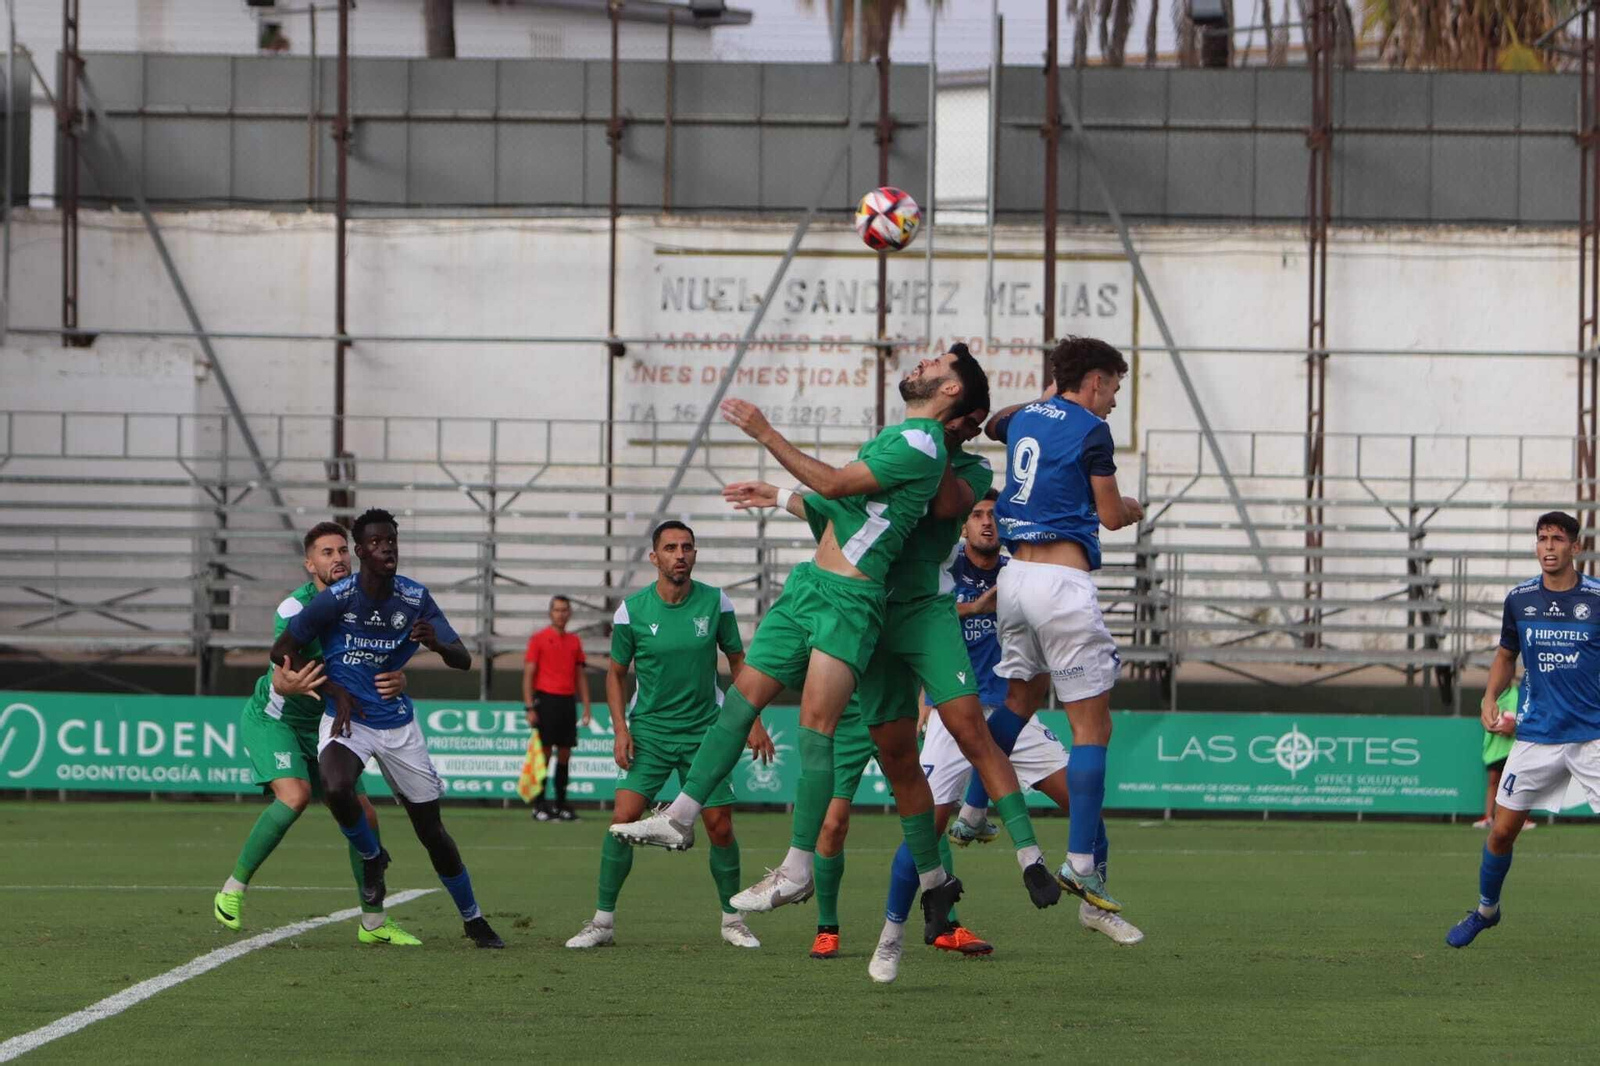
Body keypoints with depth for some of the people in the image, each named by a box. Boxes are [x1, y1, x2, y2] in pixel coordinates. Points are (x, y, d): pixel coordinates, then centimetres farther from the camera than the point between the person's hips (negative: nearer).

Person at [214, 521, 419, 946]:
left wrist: (397, 681, -31)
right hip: (271, 718, -6)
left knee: (363, 815, 0)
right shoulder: (295, 610, -24)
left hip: (321, 725, 6)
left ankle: (374, 922, 15)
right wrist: (289, 685, -56)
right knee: (295, 794, -30)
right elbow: (278, 681, -30)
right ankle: (234, 888, -16)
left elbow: (389, 665, -5)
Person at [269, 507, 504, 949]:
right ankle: (371, 857, -2)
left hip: (398, 722, 3)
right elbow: (281, 652, -5)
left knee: (431, 829, 4)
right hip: (347, 718, -3)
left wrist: (438, 644, -30)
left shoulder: (416, 599, -5)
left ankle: (473, 919, 23)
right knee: (336, 789, -34)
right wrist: (334, 690, -11)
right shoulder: (335, 599, -14)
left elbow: (463, 660, -7)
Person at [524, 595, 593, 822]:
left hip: (568, 701, 5)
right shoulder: (538, 639, 0)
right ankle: (539, 805, -2)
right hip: (546, 699, -5)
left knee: (565, 754, 4)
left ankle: (561, 804, 10)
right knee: (544, 754, -6)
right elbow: (528, 674, -3)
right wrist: (529, 707, -10)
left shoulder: (574, 641, 14)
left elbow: (581, 676, 17)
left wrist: (586, 707, 10)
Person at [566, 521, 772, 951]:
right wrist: (620, 729, -5)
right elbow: (615, 673, 7)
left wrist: (753, 721, 3)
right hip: (649, 730, -1)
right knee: (623, 817, -13)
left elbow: (737, 661, 8)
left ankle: (732, 919, 16)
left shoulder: (715, 602, -3)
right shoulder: (632, 610, -5)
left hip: (704, 731, 1)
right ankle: (603, 921, -4)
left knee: (720, 827, -2)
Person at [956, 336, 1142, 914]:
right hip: (1063, 580, -7)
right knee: (1092, 725, -4)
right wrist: (1134, 510, 22)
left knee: (1020, 697, 28)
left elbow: (992, 421, 40)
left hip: (1015, 577, 7)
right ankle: (1080, 862, -11)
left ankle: (971, 812, 27)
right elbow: (1111, 515, 0)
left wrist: (1046, 398, 52)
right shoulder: (1091, 431, -7)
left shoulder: (1025, 418, 14)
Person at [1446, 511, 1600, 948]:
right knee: (1502, 831, 7)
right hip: (1536, 736, 3)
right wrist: (1490, 698, 2)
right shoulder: (1519, 599, 3)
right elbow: (1506, 655, 18)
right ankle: (1486, 909, 31)